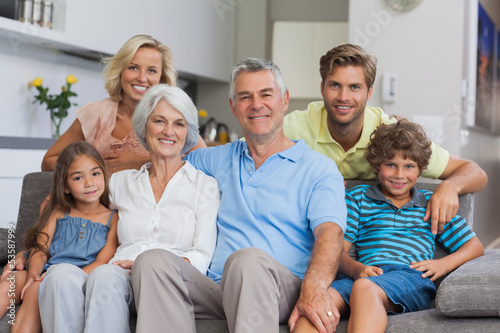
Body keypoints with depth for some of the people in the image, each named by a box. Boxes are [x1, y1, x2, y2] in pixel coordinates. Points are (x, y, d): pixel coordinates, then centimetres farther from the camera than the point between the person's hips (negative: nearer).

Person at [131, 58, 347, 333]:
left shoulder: (318, 168, 10)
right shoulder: (221, 159, 25)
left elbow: (329, 232, -7)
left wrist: (314, 288, -27)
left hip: (283, 293, -4)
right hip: (218, 290, 4)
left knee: (248, 258, -38)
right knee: (152, 260, -25)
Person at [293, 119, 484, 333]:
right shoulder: (357, 197, 25)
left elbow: (474, 245, 26)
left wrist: (443, 264, 5)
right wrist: (356, 269, -9)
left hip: (411, 277, -1)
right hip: (365, 274, 1)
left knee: (364, 288, -40)